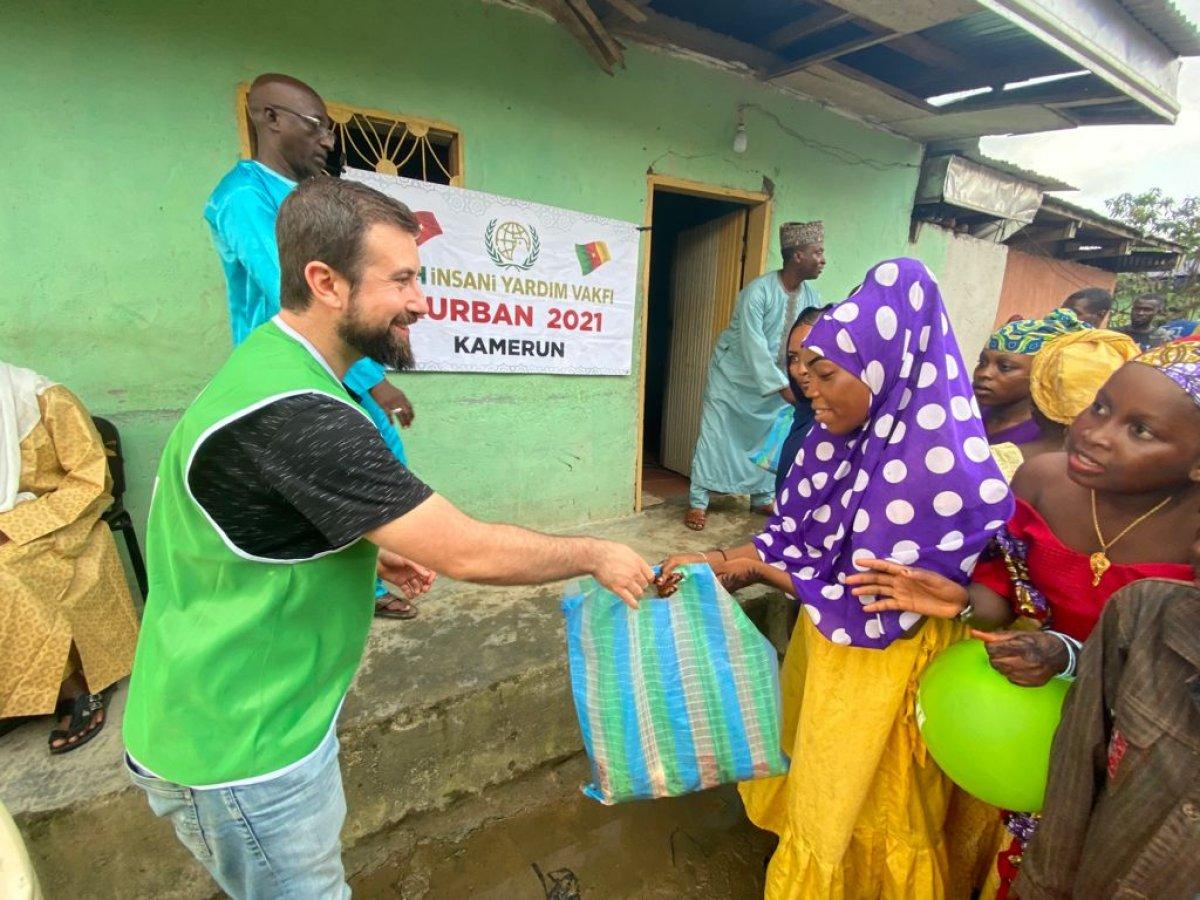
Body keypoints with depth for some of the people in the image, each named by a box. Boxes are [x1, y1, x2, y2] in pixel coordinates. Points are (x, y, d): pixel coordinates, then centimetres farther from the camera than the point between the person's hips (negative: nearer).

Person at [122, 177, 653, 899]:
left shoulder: (271, 359, 1)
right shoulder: (295, 415, -32)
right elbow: (469, 553, -31)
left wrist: (367, 551, 2)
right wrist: (596, 555, -16)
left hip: (262, 710, 9)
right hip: (243, 749, -8)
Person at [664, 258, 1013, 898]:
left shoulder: (935, 469, -31)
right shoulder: (842, 437, -8)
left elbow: (871, 610, -25)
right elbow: (792, 533, 0)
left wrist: (757, 571, -16)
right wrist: (713, 561, -10)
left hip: (879, 667, -7)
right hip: (825, 640, 7)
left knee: (848, 807, 20)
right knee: (811, 775, 30)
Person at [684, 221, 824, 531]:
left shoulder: (811, 297, -3)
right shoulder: (758, 291, -23)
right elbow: (753, 345, -29)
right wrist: (783, 388, -32)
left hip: (777, 378, 6)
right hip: (734, 375, -6)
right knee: (715, 436, -5)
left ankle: (762, 498, 26)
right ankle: (698, 502, 3)